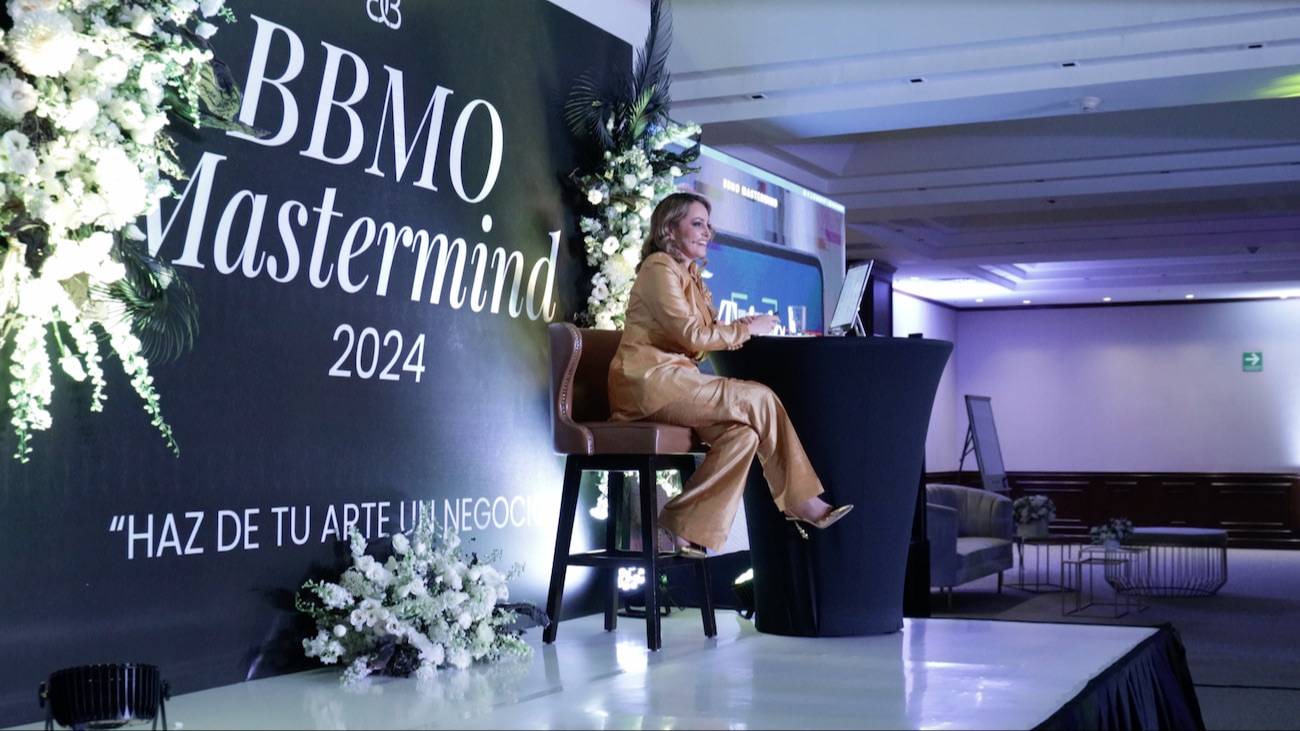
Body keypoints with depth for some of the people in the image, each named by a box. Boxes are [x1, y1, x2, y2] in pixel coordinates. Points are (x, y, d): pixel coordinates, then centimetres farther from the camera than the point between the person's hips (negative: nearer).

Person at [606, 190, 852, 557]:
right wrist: (748, 329, -7)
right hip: (649, 379, -9)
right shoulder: (659, 266, -6)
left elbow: (702, 335, 16)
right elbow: (691, 335, -15)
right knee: (758, 399, -18)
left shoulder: (688, 273, 24)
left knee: (743, 433, -15)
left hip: (671, 379, 9)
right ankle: (800, 502, -9)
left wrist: (743, 327, 1)